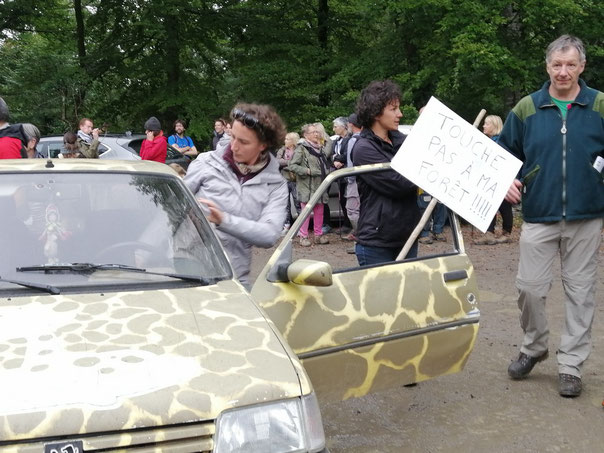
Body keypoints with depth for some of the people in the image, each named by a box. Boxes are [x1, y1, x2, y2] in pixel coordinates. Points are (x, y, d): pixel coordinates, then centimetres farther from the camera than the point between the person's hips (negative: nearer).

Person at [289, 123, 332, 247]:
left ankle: (318, 234, 19)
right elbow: (292, 165, -12)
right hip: (307, 186, -7)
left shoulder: (321, 148, 17)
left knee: (319, 211, 9)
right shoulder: (301, 148, -7)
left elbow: (327, 161, 32)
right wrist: (306, 171, -18)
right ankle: (303, 237, 3)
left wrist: (327, 172, 15)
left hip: (320, 185, 7)